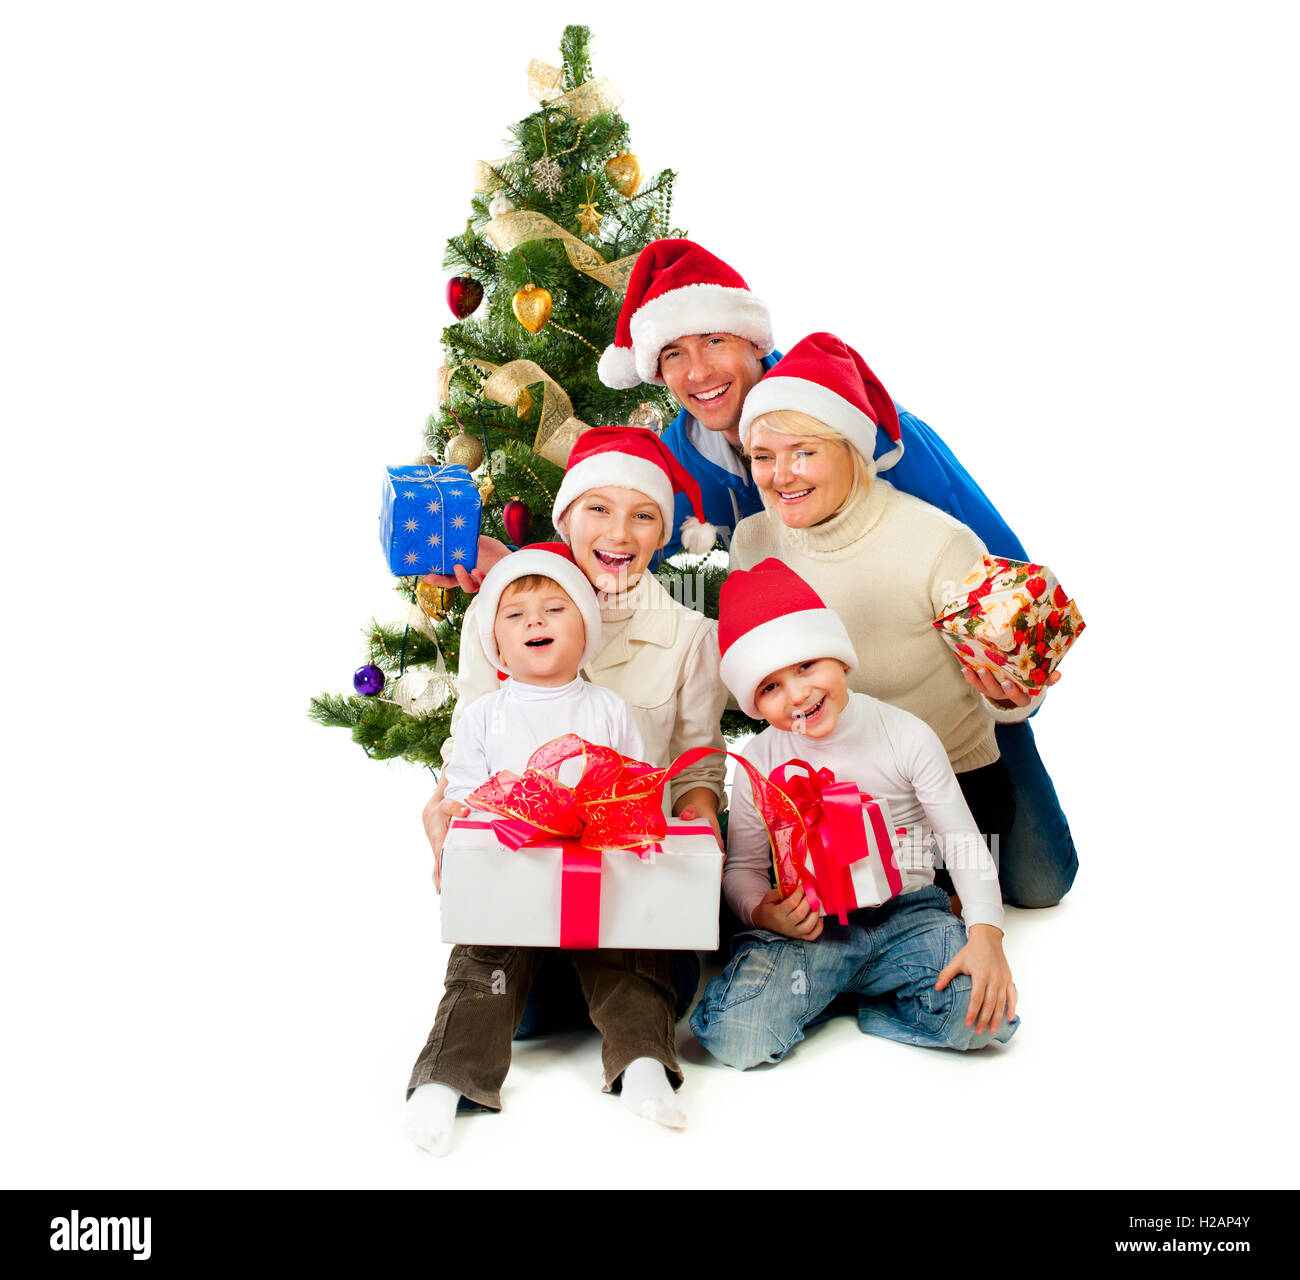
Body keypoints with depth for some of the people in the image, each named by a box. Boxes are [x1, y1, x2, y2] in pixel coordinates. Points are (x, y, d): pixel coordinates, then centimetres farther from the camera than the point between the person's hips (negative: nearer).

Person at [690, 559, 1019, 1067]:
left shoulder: (906, 736, -6)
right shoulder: (760, 759, -3)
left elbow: (964, 841, -3)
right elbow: (742, 867, 3)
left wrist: (986, 935, -19)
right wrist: (762, 912, -21)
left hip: (906, 915, 1)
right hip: (808, 926, 0)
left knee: (983, 1015, -27)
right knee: (736, 1037, -25)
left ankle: (837, 997, -3)